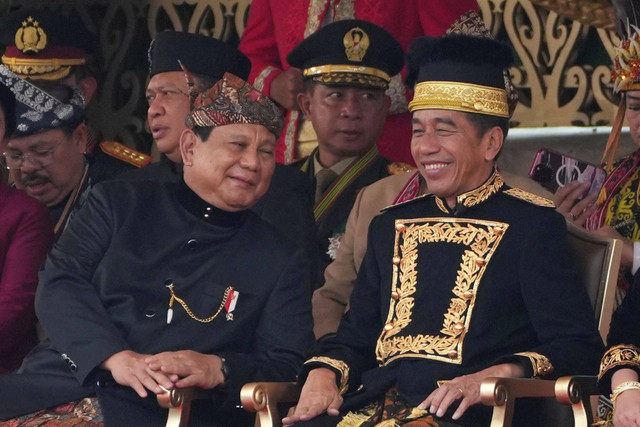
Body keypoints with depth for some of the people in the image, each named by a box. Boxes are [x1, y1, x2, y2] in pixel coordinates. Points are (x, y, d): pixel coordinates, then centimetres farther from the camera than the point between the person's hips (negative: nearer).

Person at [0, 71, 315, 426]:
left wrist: (217, 369, -14)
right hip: (59, 384, 2)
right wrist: (116, 356, -13)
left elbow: (286, 367, 7)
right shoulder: (118, 203, 16)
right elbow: (59, 284, 4)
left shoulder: (280, 260, 15)